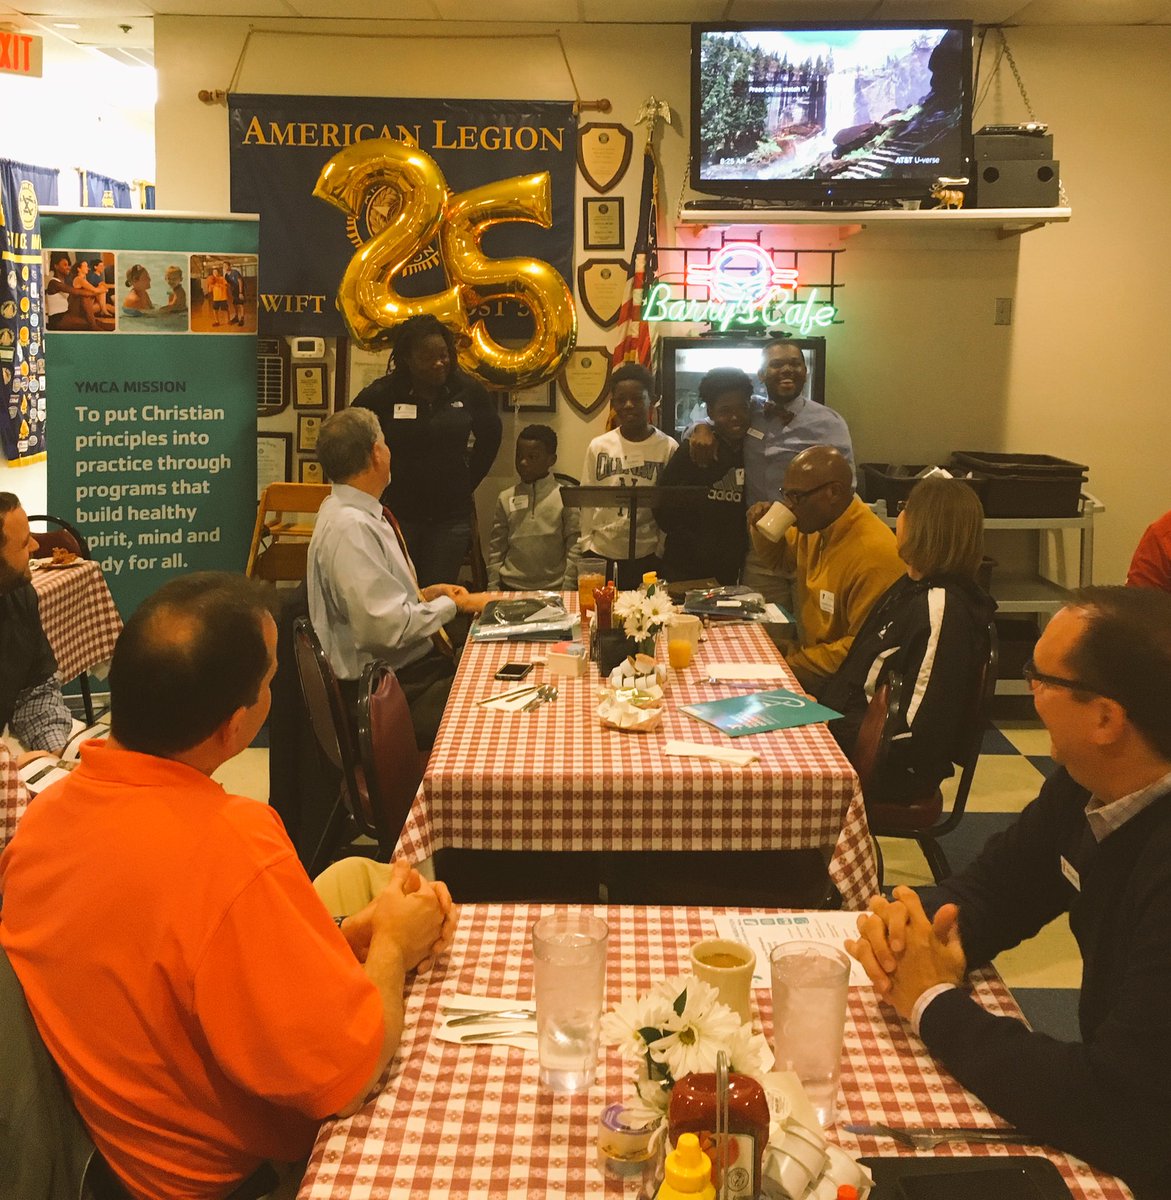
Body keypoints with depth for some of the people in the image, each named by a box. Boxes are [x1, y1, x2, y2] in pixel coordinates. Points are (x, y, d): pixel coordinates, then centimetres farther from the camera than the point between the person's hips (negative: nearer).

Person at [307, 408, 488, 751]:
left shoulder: (359, 514, 10)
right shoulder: (350, 528, -20)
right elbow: (389, 626, -25)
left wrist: (425, 594, 8)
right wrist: (452, 604, -11)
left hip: (408, 666, 10)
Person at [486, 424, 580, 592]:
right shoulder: (506, 499, 9)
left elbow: (574, 547, -1)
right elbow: (496, 549, 10)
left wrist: (567, 590, -6)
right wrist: (492, 589, 4)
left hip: (553, 590, -2)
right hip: (510, 587, 2)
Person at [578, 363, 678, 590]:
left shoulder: (668, 447, -4)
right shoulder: (598, 446, 1)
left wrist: (663, 552, -1)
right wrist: (586, 546, 4)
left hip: (647, 556, -2)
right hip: (600, 554, 2)